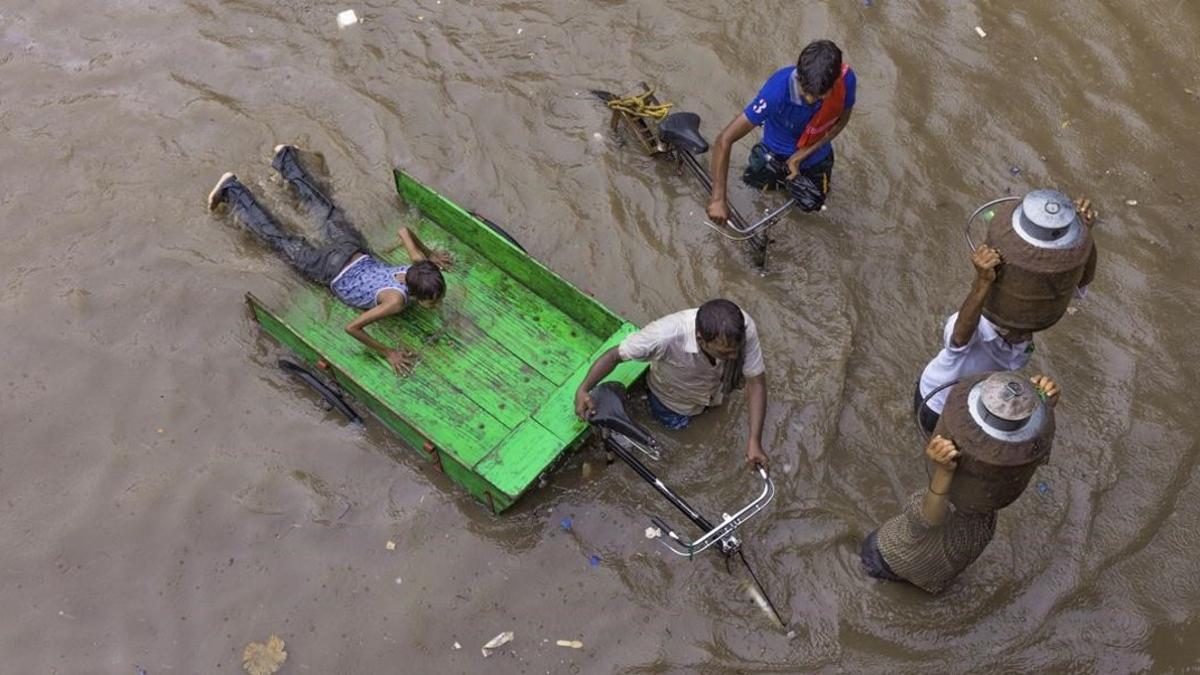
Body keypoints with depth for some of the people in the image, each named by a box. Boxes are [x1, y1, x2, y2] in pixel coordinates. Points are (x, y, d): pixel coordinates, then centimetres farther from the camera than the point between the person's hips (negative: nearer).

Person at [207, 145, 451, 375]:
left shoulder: (419, 266, -21)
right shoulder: (397, 300, -39)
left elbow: (404, 231, -5)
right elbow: (352, 327, -40)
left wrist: (430, 254, 7)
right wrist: (388, 353, -36)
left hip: (357, 252, 5)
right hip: (333, 269, -5)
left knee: (327, 211, 30)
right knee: (279, 238, 16)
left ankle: (286, 158, 48)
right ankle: (231, 191, 29)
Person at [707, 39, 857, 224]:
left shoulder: (846, 79, -35)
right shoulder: (777, 91, -45)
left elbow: (842, 119, -12)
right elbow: (724, 139, -44)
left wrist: (802, 155, -22)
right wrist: (718, 198, -48)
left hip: (815, 153, 2)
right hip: (776, 151, -2)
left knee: (810, 204, 21)